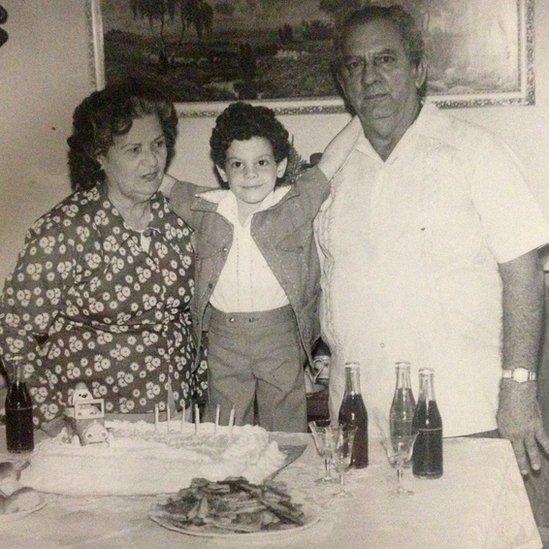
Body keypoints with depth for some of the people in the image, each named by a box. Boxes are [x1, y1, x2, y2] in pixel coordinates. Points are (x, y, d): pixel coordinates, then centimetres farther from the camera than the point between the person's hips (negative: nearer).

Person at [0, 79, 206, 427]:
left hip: (175, 409, 5)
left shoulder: (173, 216, 0)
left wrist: (196, 380, 8)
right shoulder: (65, 231, -17)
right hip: (91, 423, -5)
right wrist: (57, 420, -15)